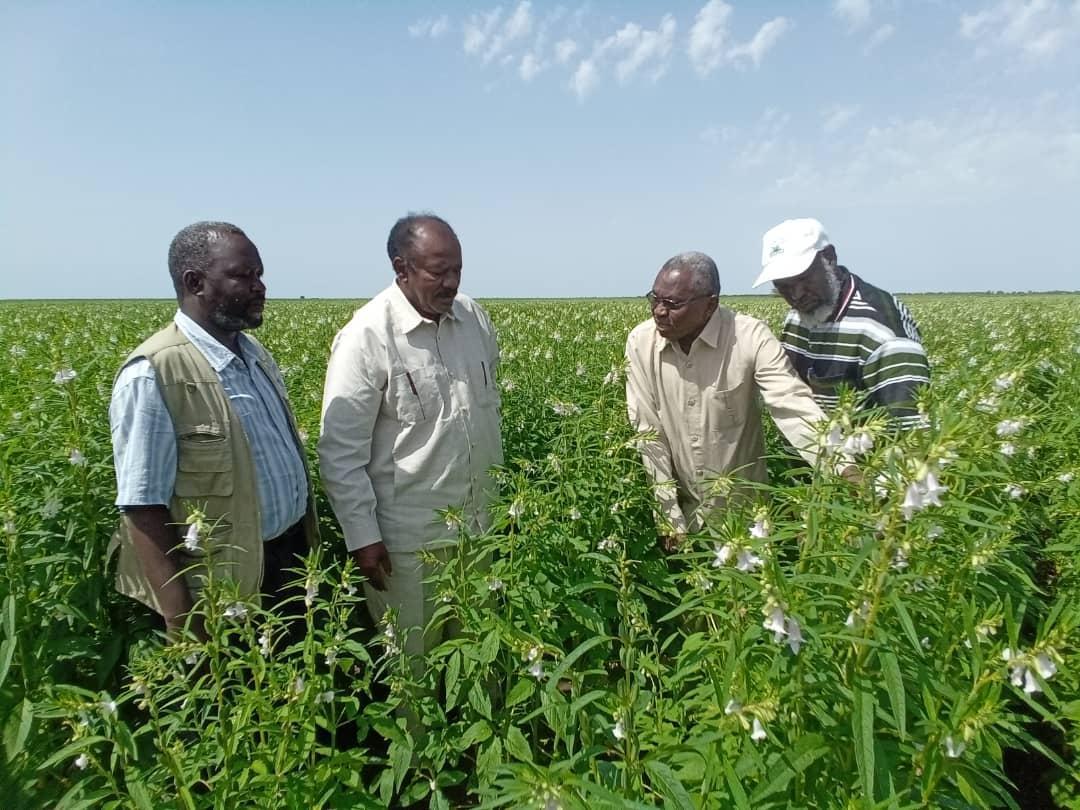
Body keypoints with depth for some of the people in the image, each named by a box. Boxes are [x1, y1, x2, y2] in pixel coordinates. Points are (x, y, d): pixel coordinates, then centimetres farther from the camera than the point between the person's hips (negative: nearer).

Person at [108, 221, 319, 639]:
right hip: (226, 592, -7)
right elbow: (143, 506, -19)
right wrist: (180, 619, -20)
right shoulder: (153, 374, -19)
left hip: (292, 559, 7)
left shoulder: (256, 352, 5)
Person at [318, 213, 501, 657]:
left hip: (477, 521, 6)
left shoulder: (474, 317, 2)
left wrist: (498, 482, 18)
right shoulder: (366, 337, -17)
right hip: (407, 535, -5)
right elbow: (341, 450, -14)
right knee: (410, 658, 13)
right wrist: (362, 537, -14)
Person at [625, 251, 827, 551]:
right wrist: (669, 514, -11)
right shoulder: (641, 342, -12)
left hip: (745, 506, -1)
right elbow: (649, 432, -10)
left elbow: (795, 407, -25)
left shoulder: (751, 338, -19)